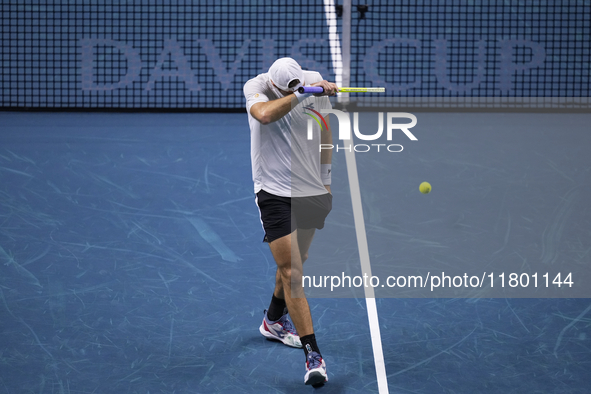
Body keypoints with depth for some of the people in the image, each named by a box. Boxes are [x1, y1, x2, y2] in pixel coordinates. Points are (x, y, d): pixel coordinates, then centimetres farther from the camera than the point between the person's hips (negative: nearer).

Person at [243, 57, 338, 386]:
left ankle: (274, 321, 46)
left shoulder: (314, 81, -2)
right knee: (292, 274, -13)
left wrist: (326, 174, 16)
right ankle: (313, 356, -13)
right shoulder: (255, 88, -14)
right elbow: (264, 114, -38)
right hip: (275, 193, -5)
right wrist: (302, 93, -39)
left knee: (297, 262, 20)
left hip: (312, 190, 5)